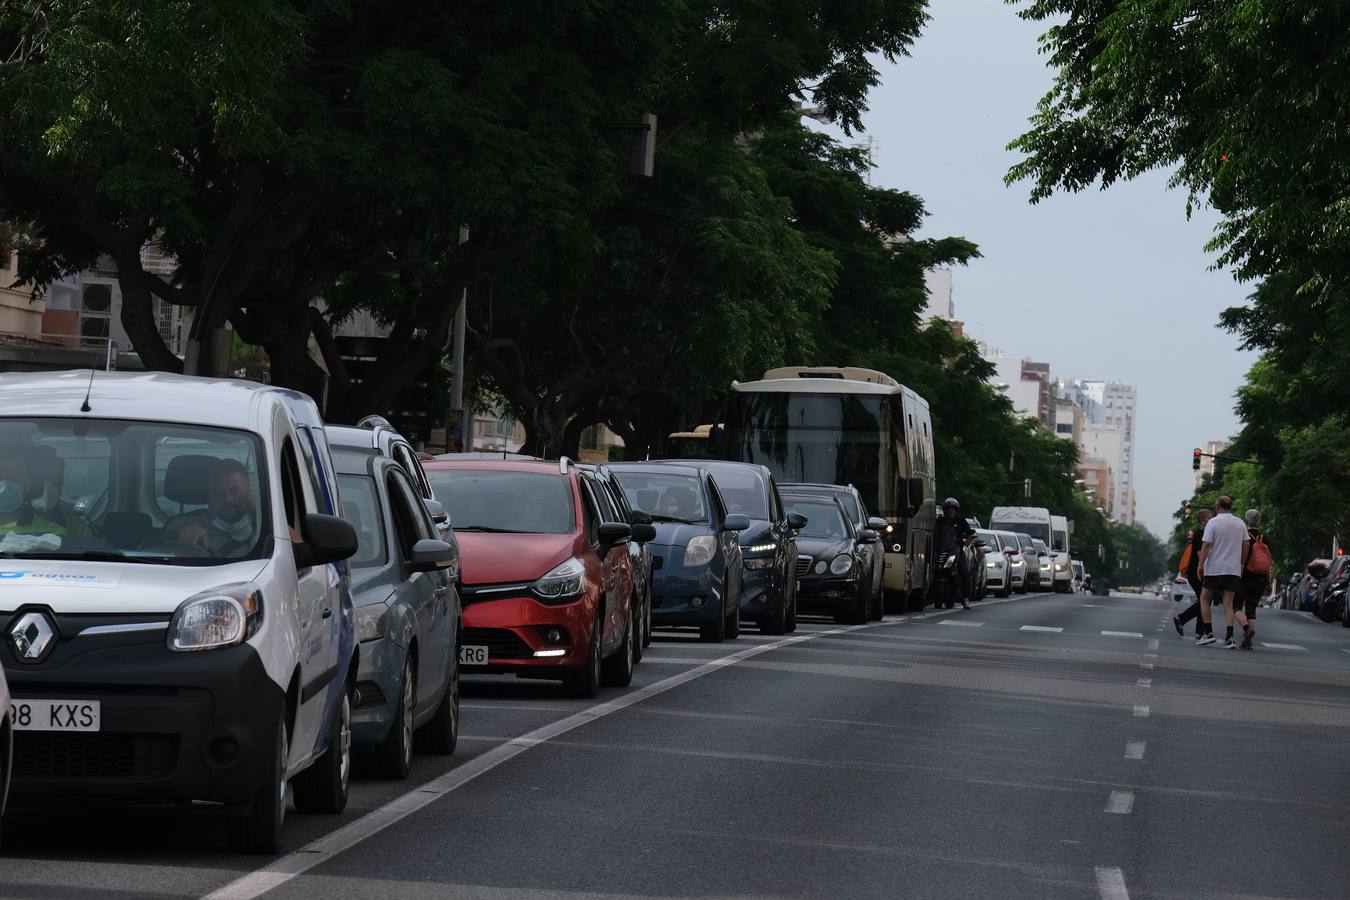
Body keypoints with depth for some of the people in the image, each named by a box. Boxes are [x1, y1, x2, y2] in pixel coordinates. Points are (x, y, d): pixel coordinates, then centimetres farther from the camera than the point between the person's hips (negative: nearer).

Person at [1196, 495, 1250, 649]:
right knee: (1228, 604, 4)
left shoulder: (1213, 522, -7)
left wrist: (1200, 564, -7)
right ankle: (1229, 639, -7)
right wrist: (1241, 563, 20)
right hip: (1234, 570, 4)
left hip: (1215, 569, -4)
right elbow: (1246, 544, 10)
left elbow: (1206, 545, -12)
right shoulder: (1240, 523, 8)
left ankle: (1209, 633, 2)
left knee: (1205, 599, 10)